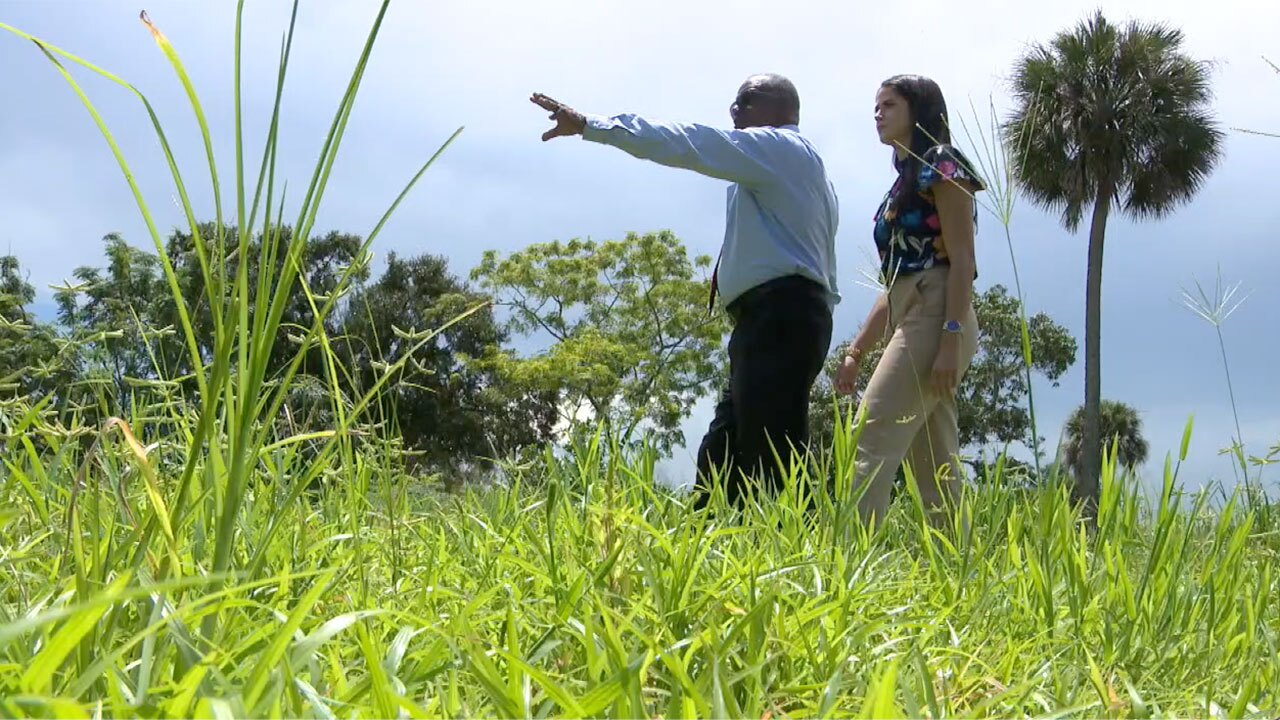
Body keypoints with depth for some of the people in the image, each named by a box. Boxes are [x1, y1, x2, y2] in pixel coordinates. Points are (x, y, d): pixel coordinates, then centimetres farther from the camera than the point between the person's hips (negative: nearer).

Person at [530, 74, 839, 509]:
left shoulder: (780, 145, 0)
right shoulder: (790, 164, 30)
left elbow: (687, 143, -9)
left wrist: (589, 125, -10)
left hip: (778, 317, -10)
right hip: (780, 321, 10)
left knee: (771, 460, -14)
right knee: (721, 460, 6)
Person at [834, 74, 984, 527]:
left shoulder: (941, 163, 1)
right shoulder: (903, 185, 25)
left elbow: (962, 260, -10)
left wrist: (952, 337, -20)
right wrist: (856, 351, 18)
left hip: (934, 318, -9)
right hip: (909, 322, 9)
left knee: (870, 444, -19)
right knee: (935, 473, 5)